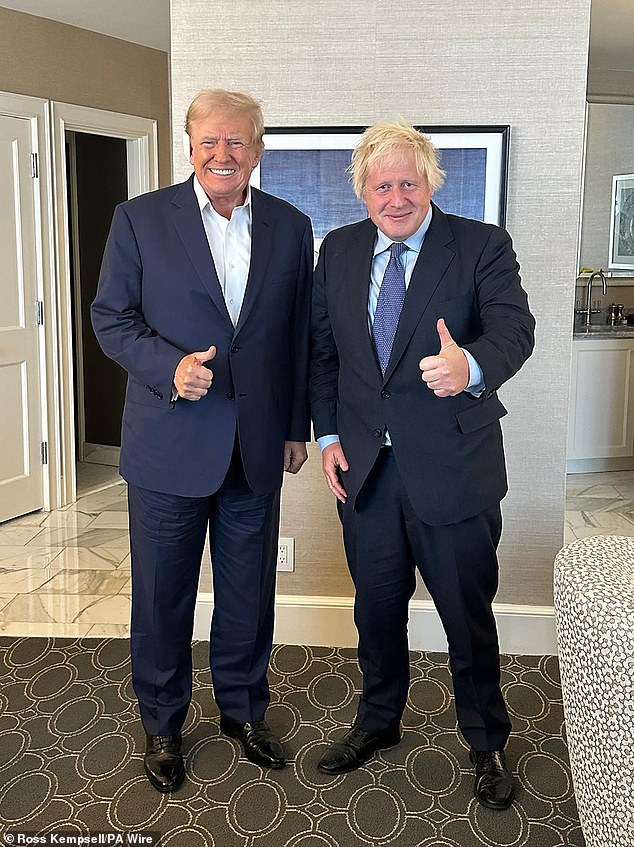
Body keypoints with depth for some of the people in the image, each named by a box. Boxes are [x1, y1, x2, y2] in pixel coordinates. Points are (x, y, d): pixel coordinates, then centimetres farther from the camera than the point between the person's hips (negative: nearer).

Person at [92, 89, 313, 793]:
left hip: (256, 448, 2)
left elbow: (299, 334, 8)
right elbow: (110, 318, -2)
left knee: (248, 593, 14)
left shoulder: (290, 227, 5)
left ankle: (243, 709, 36)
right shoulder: (141, 218, -2)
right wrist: (170, 366, -20)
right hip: (169, 446, -2)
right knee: (162, 595, 11)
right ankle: (161, 724, 33)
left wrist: (297, 428, 9)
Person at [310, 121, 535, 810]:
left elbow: (514, 326, -20)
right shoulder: (338, 251, 6)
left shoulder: (483, 247, -6)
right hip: (365, 467, 4)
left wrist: (471, 364, -42)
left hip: (452, 467, -3)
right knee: (376, 606, 18)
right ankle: (378, 721, 42)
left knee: (468, 613, 10)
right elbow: (322, 348, 9)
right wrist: (328, 435, 1)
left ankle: (486, 742, 34)